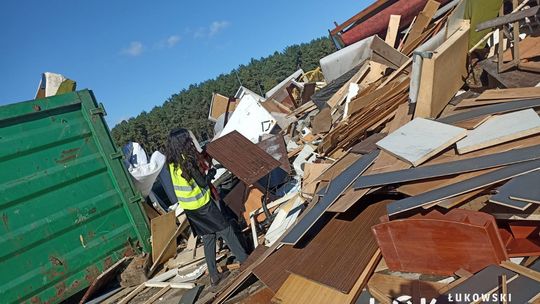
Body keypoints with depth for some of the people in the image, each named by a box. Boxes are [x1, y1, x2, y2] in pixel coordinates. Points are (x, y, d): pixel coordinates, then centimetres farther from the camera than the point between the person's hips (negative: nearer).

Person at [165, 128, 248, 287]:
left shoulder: (173, 162, 0)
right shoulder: (188, 160, -23)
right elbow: (202, 182, -19)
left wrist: (199, 161, 4)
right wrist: (209, 175, 0)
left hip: (188, 207, 7)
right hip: (202, 204, -7)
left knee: (207, 238, 16)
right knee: (225, 230, 9)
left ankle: (214, 275, 22)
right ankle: (244, 260, 21)